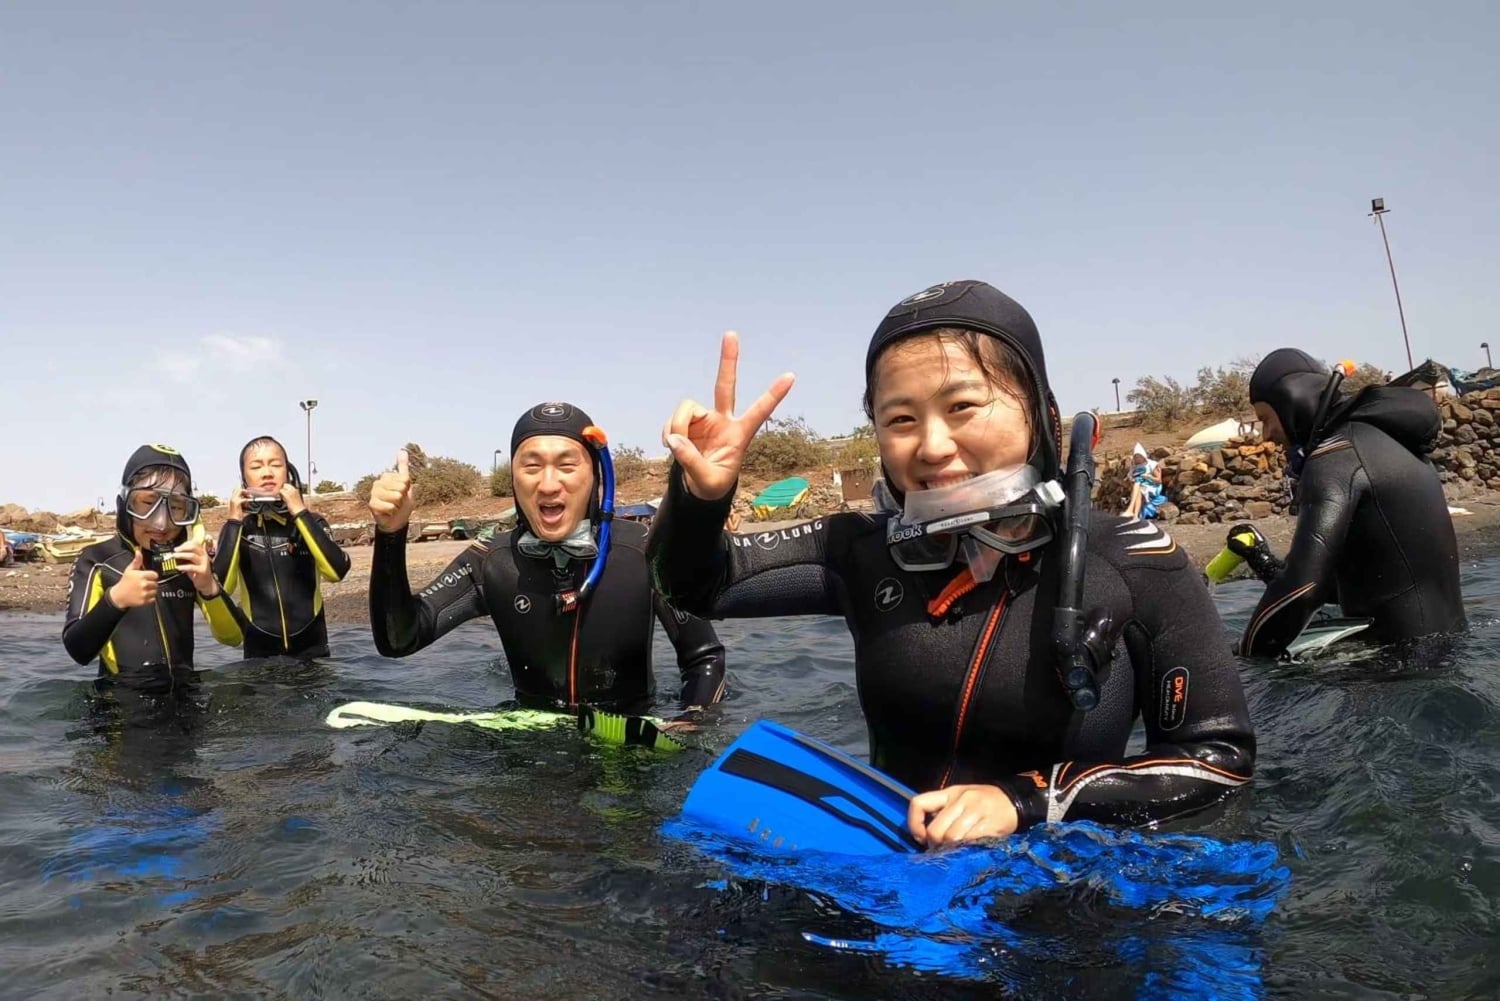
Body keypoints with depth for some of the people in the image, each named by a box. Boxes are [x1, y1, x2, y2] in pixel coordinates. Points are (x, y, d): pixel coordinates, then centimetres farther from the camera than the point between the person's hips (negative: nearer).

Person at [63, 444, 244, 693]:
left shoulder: (190, 560, 5)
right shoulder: (97, 560, -2)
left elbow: (234, 637, -3)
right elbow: (78, 650, -10)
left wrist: (209, 587, -19)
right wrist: (114, 600, -26)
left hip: (181, 692, 2)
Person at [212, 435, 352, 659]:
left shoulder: (310, 522, 0)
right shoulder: (236, 528, 1)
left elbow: (336, 571, -19)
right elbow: (222, 587, -16)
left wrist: (300, 512, -17)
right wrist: (234, 522, -15)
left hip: (311, 649, 0)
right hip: (259, 653, 0)